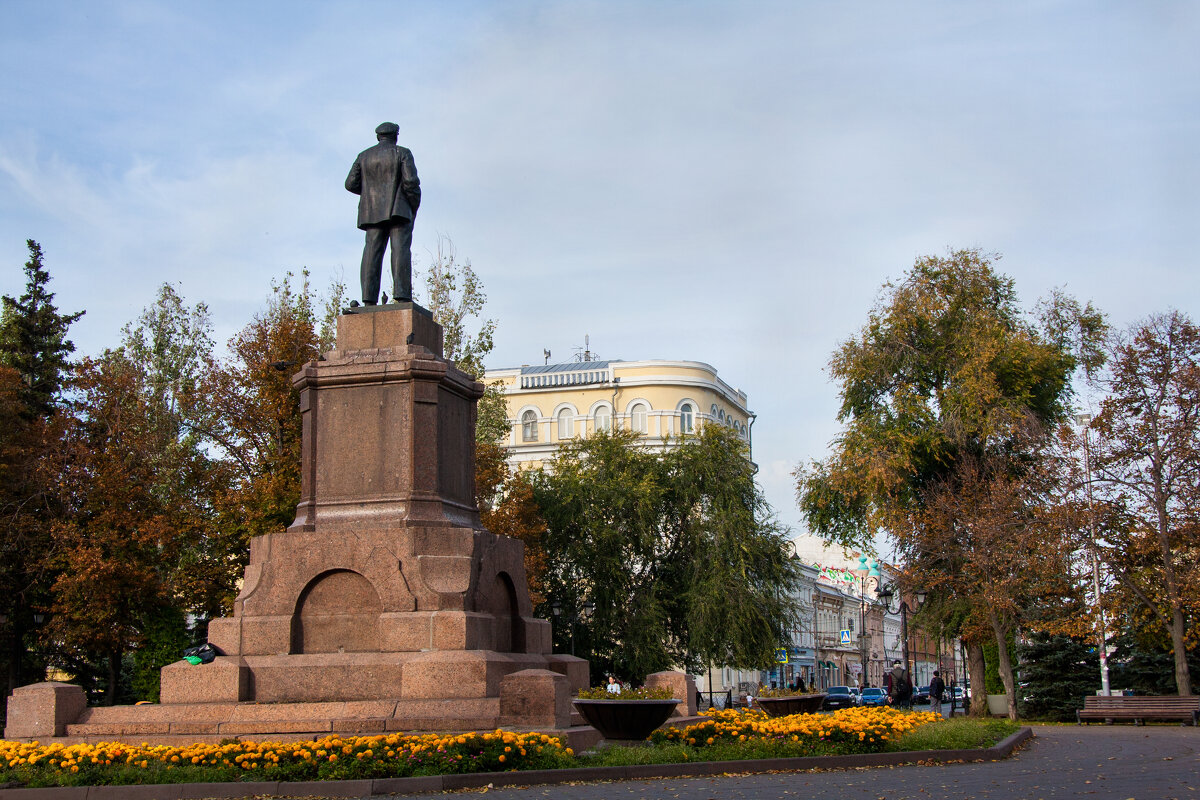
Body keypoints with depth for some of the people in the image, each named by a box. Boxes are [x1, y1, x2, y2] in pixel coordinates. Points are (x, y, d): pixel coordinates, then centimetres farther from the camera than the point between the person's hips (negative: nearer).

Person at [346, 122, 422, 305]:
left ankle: (369, 299, -11)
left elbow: (351, 184, 8)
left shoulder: (364, 156, 14)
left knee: (372, 252, -2)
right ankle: (402, 295, -21)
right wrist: (414, 207, 3)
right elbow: (411, 181, -9)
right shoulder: (402, 153, 3)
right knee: (401, 250, -9)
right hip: (398, 209, -4)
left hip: (372, 212, 4)